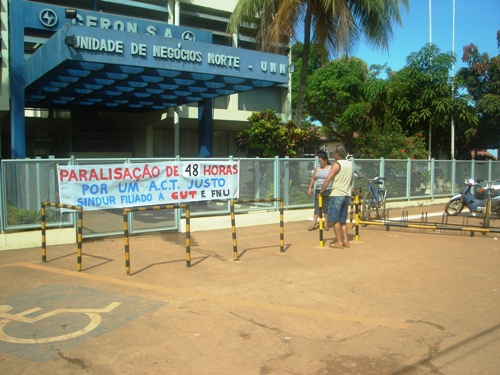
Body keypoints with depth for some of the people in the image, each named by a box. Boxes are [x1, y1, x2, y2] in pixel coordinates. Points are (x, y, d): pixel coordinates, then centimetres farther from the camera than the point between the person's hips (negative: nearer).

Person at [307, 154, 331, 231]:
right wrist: (310, 188, 3)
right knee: (317, 208, 4)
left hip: (327, 191, -4)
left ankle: (326, 224, 14)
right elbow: (313, 179, 11)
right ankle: (314, 224, 5)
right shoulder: (317, 168, 10)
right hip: (318, 191, 4)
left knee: (326, 208, 4)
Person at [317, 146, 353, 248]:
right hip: (347, 195, 7)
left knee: (335, 220, -1)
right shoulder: (350, 164, 11)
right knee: (343, 220, 14)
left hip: (337, 195, -7)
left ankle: (339, 242, -2)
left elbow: (328, 179, -17)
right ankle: (346, 241, 13)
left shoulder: (336, 164, -11)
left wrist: (321, 191, -10)